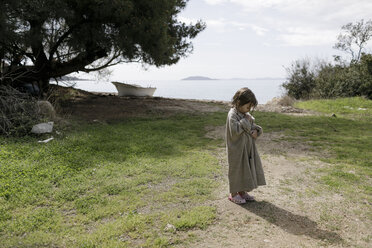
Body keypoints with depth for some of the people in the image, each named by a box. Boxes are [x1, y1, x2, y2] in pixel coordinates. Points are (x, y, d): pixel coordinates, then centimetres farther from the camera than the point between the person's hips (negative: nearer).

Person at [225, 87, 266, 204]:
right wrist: (245, 121, -21)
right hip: (237, 149, -8)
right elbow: (235, 131, -28)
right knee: (236, 170, 3)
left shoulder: (246, 114, 8)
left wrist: (256, 130, -6)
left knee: (246, 169, 15)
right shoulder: (232, 114, -17)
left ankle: (242, 192, 30)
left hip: (248, 148, 8)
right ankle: (233, 194, 18)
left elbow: (253, 126, 16)